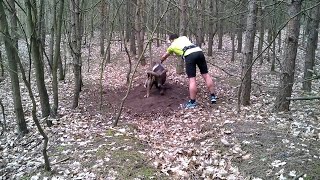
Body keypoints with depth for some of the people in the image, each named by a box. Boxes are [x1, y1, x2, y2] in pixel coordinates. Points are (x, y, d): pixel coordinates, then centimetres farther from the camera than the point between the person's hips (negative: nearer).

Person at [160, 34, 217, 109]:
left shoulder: (172, 45, 28)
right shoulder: (183, 37, 34)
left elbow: (164, 56, 45)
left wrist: (160, 62, 63)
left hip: (189, 55, -4)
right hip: (199, 51, 4)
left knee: (192, 79, -4)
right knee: (206, 74, 9)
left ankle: (192, 102, -1)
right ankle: (213, 96, 15)